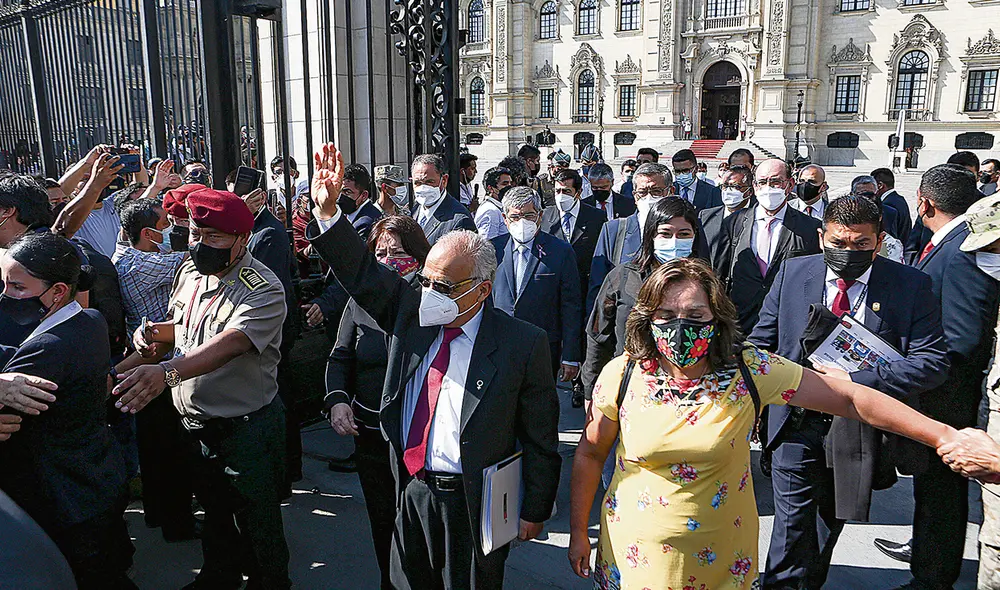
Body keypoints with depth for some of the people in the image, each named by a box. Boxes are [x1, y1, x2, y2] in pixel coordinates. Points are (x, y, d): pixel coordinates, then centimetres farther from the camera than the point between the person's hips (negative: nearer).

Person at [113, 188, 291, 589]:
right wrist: (155, 332, -5)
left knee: (258, 523, 9)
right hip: (195, 423, 7)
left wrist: (168, 371, -53)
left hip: (246, 426, -7)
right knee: (214, 511, 27)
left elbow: (227, 345, -39)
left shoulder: (262, 291, -24)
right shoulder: (189, 272, 1)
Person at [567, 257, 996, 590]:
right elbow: (590, 454, -2)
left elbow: (851, 399, -15)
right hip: (636, 551, 0)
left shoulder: (748, 370, -15)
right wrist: (578, 534, 3)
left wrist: (947, 437, -20)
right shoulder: (622, 375, -13)